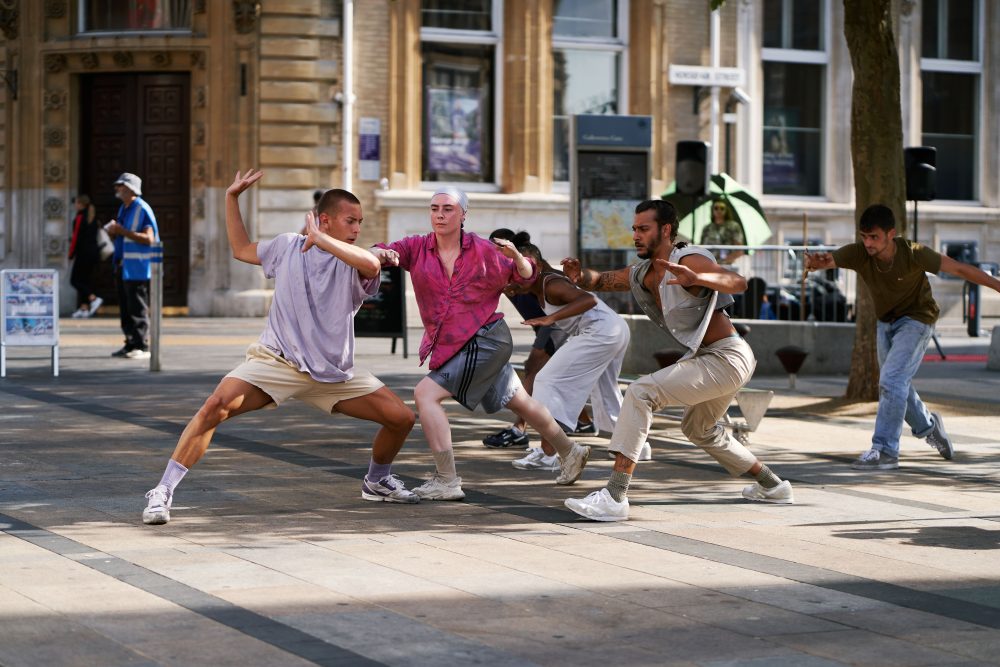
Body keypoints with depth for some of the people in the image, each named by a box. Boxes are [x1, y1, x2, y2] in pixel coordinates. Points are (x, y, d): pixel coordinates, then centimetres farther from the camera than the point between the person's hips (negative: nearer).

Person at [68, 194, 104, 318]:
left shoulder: (80, 217, -11)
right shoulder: (94, 218, 12)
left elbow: (76, 237, -12)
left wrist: (71, 254, -5)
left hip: (83, 253, -8)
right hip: (95, 253, 8)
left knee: (75, 280, -1)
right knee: (87, 280, 11)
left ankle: (94, 299, -17)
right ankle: (84, 308, 7)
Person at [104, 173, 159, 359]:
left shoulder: (142, 209, -10)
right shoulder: (123, 209, 17)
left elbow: (149, 238, -19)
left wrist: (124, 231, -21)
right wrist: (113, 232, 2)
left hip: (137, 267, -9)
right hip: (122, 265, 9)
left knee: (138, 309, -8)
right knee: (125, 309, 10)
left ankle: (142, 347, -6)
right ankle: (130, 344, 16)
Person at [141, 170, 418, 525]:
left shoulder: (352, 265, -1)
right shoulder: (287, 246, 6)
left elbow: (372, 264, -28)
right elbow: (241, 249, 24)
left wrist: (320, 240, -27)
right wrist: (232, 198, 20)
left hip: (334, 372, 2)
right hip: (277, 360, -1)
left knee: (401, 417, -4)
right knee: (217, 406, -25)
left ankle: (377, 481, 27)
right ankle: (162, 492, -18)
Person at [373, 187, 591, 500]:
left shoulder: (483, 250, -9)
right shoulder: (416, 248, -1)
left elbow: (525, 277, 3)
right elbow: (380, 253, -17)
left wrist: (516, 256, -19)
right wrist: (382, 253, -41)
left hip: (485, 340, -6)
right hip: (451, 346, 6)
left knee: (426, 393, -18)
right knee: (518, 402, 21)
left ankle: (446, 481, -17)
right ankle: (570, 453, 42)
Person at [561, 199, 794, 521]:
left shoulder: (688, 260, -18)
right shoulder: (643, 272, 9)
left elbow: (738, 283, -32)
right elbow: (601, 281, 17)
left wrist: (695, 278, -51)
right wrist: (579, 275, -8)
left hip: (726, 358, -11)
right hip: (706, 358, 11)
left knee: (641, 393, -22)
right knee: (699, 429, 32)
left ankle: (615, 496, -28)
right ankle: (772, 485, 44)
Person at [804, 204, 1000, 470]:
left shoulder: (913, 254, -30)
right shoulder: (858, 253, -22)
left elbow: (960, 269, -24)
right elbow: (824, 261, -35)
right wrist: (815, 261, -60)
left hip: (916, 320, -5)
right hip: (886, 322, 5)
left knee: (892, 381, -18)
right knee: (897, 386, 17)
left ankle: (885, 450, -12)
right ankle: (927, 426, 43)